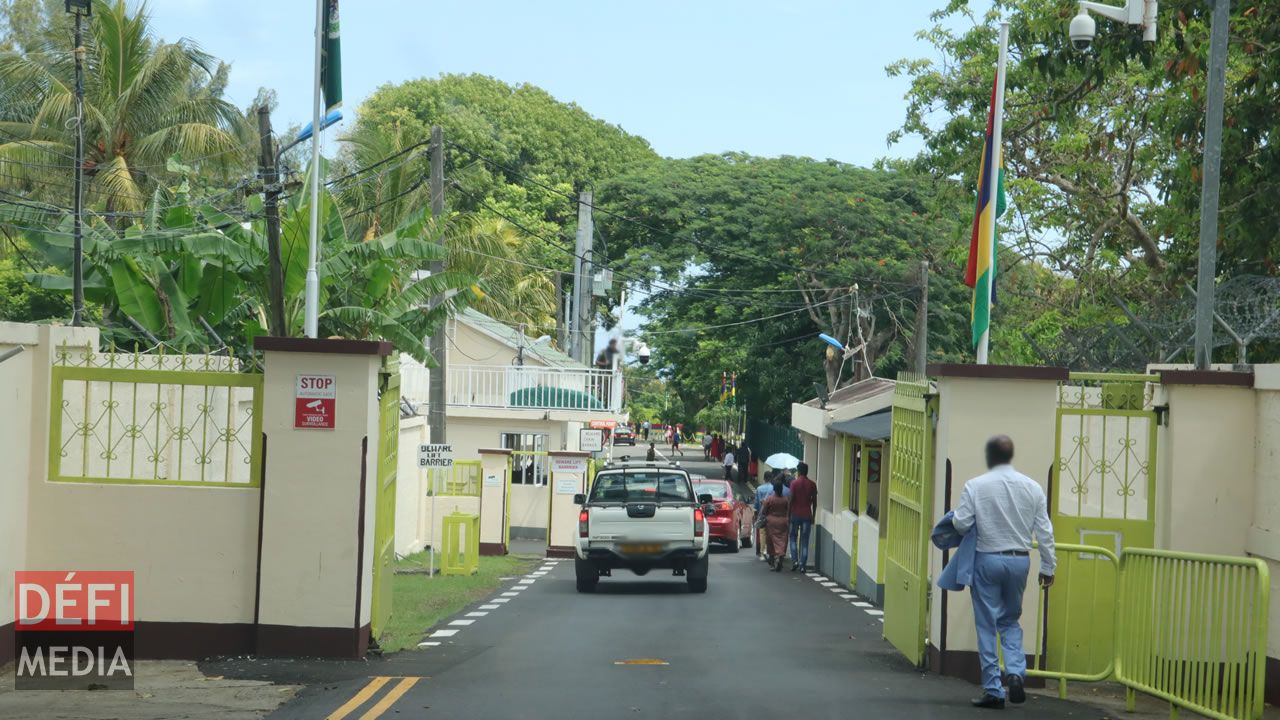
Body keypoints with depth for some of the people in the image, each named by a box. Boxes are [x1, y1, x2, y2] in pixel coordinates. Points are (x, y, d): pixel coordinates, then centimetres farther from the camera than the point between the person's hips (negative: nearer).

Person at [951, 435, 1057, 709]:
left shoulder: (975, 486, -10)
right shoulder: (1032, 487, -1)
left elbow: (961, 524, -11)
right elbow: (1044, 530, 1)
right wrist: (1048, 567, 9)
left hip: (987, 560, -3)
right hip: (1020, 561, 3)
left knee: (987, 625, 6)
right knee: (1011, 621, 20)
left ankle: (993, 690, 7)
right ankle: (1016, 671, -2)